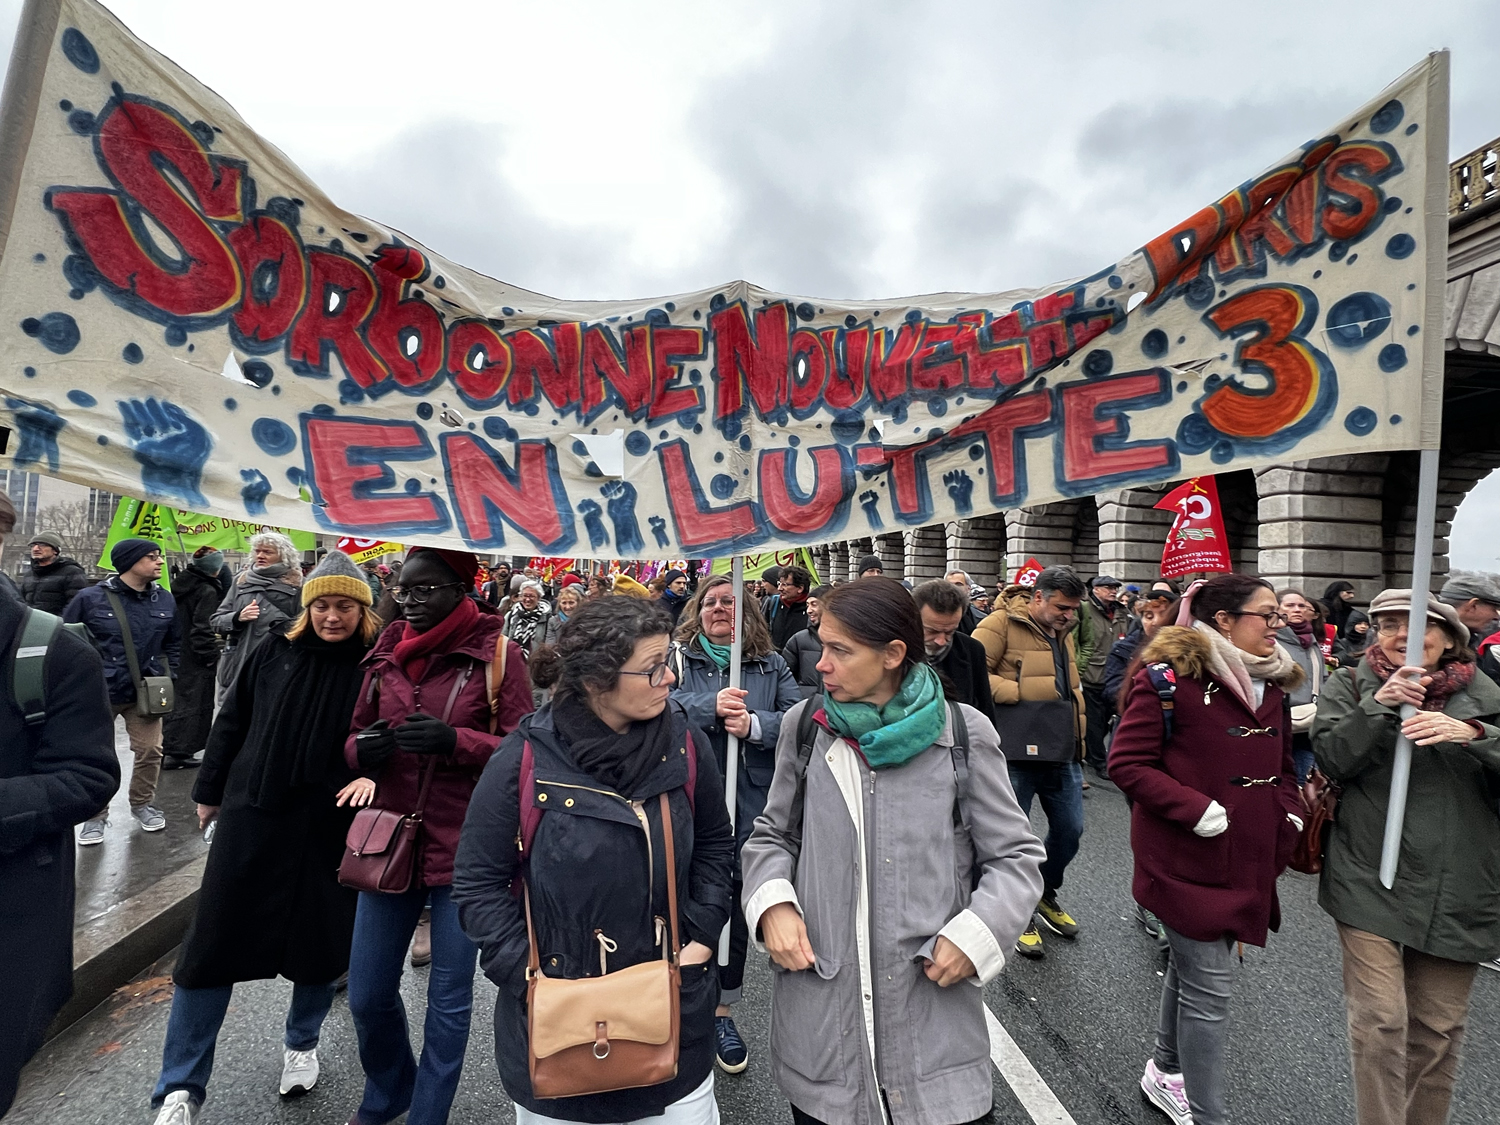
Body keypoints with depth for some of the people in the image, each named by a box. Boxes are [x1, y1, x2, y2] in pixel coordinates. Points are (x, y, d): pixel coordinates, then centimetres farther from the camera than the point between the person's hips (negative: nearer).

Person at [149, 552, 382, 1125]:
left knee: (319, 943, 14)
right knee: (212, 944, 8)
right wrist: (210, 791, 15)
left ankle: (301, 1043, 42)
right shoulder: (275, 653, -2)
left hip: (333, 830, -2)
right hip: (253, 819, 2)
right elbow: (232, 723, 10)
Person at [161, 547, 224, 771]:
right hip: (195, 659, -8)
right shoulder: (208, 591, -16)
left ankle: (169, 749, 23)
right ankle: (178, 752, 2)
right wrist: (211, 655, -10)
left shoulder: (180, 585, 11)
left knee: (177, 700, 16)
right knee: (193, 703, 0)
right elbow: (203, 628, -19)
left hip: (177, 654, 9)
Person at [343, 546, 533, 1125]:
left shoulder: (498, 654, -9)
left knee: (449, 999, 10)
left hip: (465, 848, -4)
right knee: (367, 995, 16)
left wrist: (454, 739, -25)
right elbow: (355, 741, 12)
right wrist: (364, 748, -11)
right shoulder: (387, 650, 4)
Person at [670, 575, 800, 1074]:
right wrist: (710, 707, -25)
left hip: (750, 806, 2)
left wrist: (754, 725, -19)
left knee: (736, 905, 13)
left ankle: (722, 1008, 35)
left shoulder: (771, 664, 6)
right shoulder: (677, 657, 2)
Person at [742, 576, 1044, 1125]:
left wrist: (975, 934, -14)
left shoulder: (963, 734, -9)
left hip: (933, 1006, -1)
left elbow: (1015, 857, 0)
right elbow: (773, 835, 8)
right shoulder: (805, 725, -3)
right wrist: (772, 903, -9)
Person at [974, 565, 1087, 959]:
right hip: (1018, 753, -7)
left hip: (1063, 753, 8)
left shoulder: (1063, 632, 13)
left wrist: (1077, 743, 20)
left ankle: (1045, 894, 39)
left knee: (1070, 829, 15)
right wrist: (1021, 693, -19)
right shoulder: (1002, 624, -12)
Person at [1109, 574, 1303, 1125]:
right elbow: (1127, 763, -18)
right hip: (1188, 858, -8)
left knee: (1192, 967, 22)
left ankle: (1166, 1071, 43)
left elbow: (1281, 766, 20)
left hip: (1250, 862, 8)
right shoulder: (1172, 674, -18)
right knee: (1210, 985, -1)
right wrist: (1200, 811, -21)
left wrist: (1289, 819, 4)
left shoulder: (1271, 682, 8)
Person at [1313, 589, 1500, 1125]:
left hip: (1457, 893, 3)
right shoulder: (1349, 685, 1)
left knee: (1438, 1028, 15)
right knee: (1379, 1021, -5)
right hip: (1370, 881, -2)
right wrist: (1380, 706, -19)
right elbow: (1330, 760, -9)